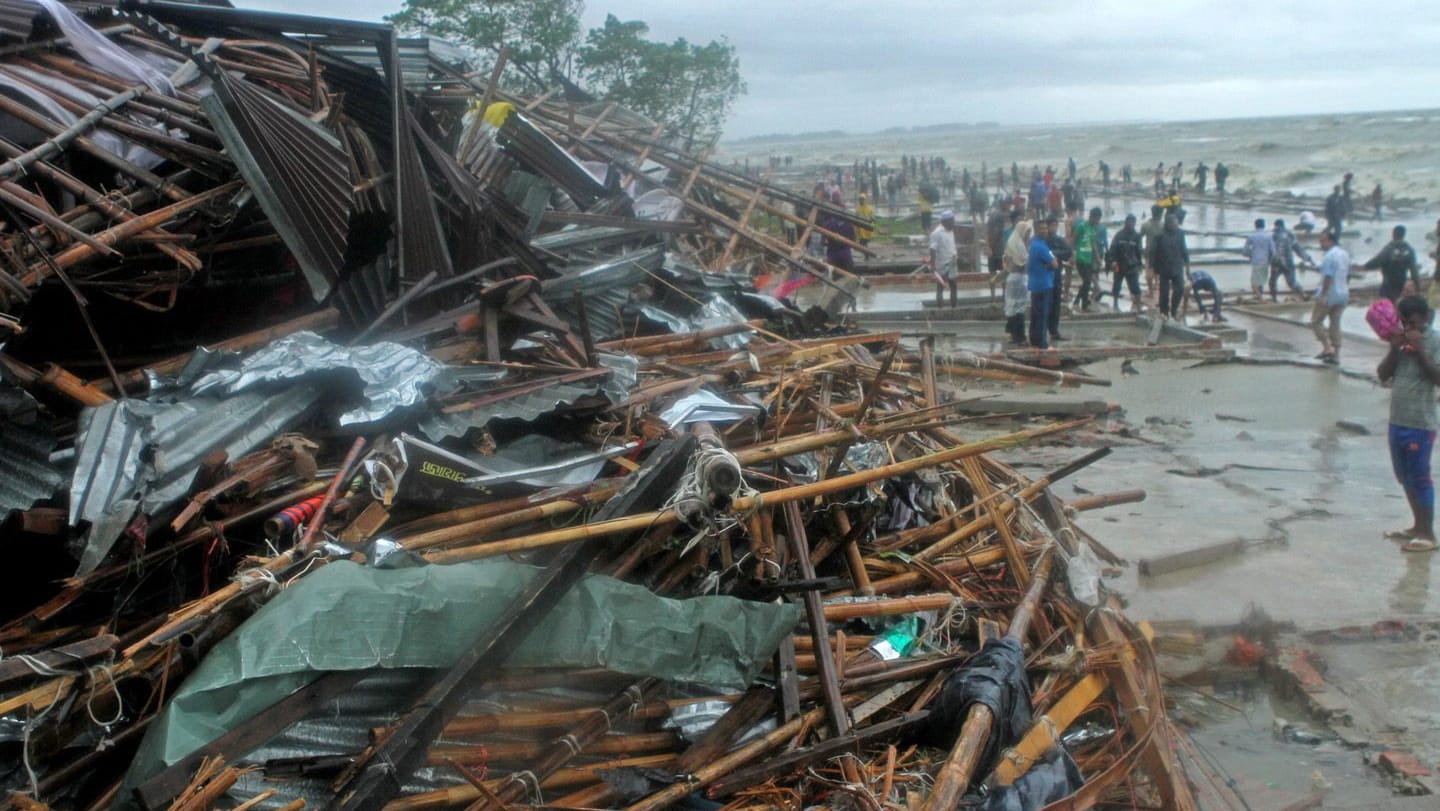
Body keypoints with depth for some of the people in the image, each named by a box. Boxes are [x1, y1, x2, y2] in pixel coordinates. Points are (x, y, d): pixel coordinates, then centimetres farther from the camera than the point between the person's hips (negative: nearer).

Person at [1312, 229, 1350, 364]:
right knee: (1335, 324, 11)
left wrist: (1323, 295, -22)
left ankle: (1327, 347, -10)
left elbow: (1328, 277, -22)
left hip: (1330, 294, -9)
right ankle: (1335, 355, 10)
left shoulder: (1330, 256, -16)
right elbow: (1348, 275, 19)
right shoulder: (1345, 254, 13)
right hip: (1343, 294, 9)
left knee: (1316, 321, 1)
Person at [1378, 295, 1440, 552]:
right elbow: (1383, 375, 6)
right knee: (1405, 477, 16)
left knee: (1419, 477, -3)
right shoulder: (1402, 339, 10)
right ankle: (1418, 526, 30)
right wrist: (1394, 349, -8)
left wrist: (1419, 349, -21)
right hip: (1397, 420, 7)